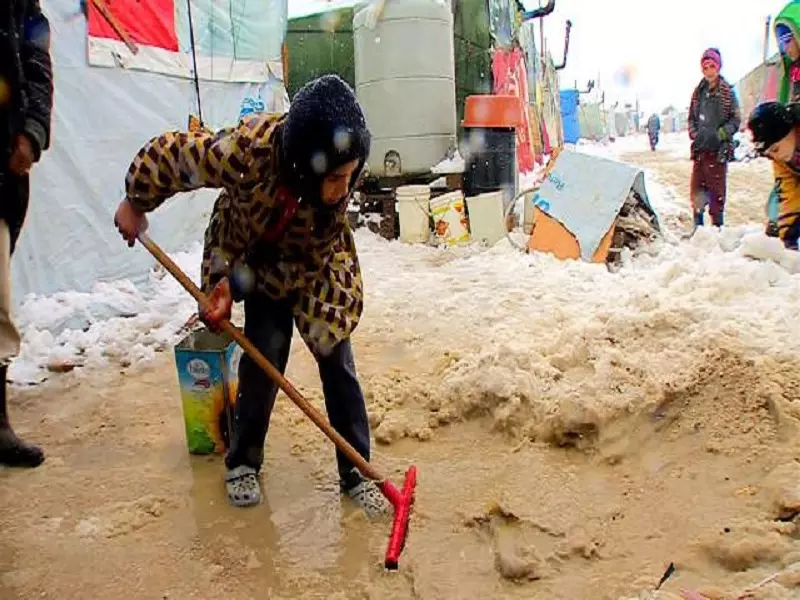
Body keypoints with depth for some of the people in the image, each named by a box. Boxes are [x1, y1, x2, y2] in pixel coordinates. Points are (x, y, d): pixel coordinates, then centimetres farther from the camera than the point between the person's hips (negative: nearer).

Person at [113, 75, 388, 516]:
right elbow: (168, 154, -22)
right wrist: (135, 205, -6)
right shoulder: (249, 149, -39)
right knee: (265, 356, -9)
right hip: (253, 255, -1)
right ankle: (243, 462, 15)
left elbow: (308, 258, -22)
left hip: (314, 264, 2)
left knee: (337, 361, -4)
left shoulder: (341, 183, -32)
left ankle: (356, 472, 9)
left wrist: (238, 284, -26)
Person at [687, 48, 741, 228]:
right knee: (697, 187, 5)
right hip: (700, 148, 4)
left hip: (719, 149, -4)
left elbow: (736, 120, -4)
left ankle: (717, 225, 6)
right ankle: (698, 225, 15)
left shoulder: (727, 91, -3)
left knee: (717, 189, -2)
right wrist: (695, 134, -2)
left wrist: (719, 135, -15)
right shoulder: (699, 91, 9)